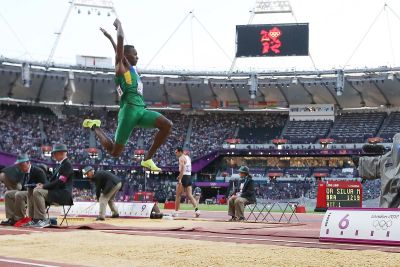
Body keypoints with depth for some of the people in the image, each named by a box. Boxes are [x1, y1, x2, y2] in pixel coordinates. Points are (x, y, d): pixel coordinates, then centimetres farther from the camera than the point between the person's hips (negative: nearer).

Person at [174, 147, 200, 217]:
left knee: (178, 196, 1)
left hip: (183, 177, -8)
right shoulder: (188, 157, 18)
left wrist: (180, 179, -26)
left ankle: (176, 211, 4)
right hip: (189, 177, 8)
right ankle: (196, 209, -11)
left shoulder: (181, 158, -9)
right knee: (189, 195, 4)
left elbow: (182, 168, -21)